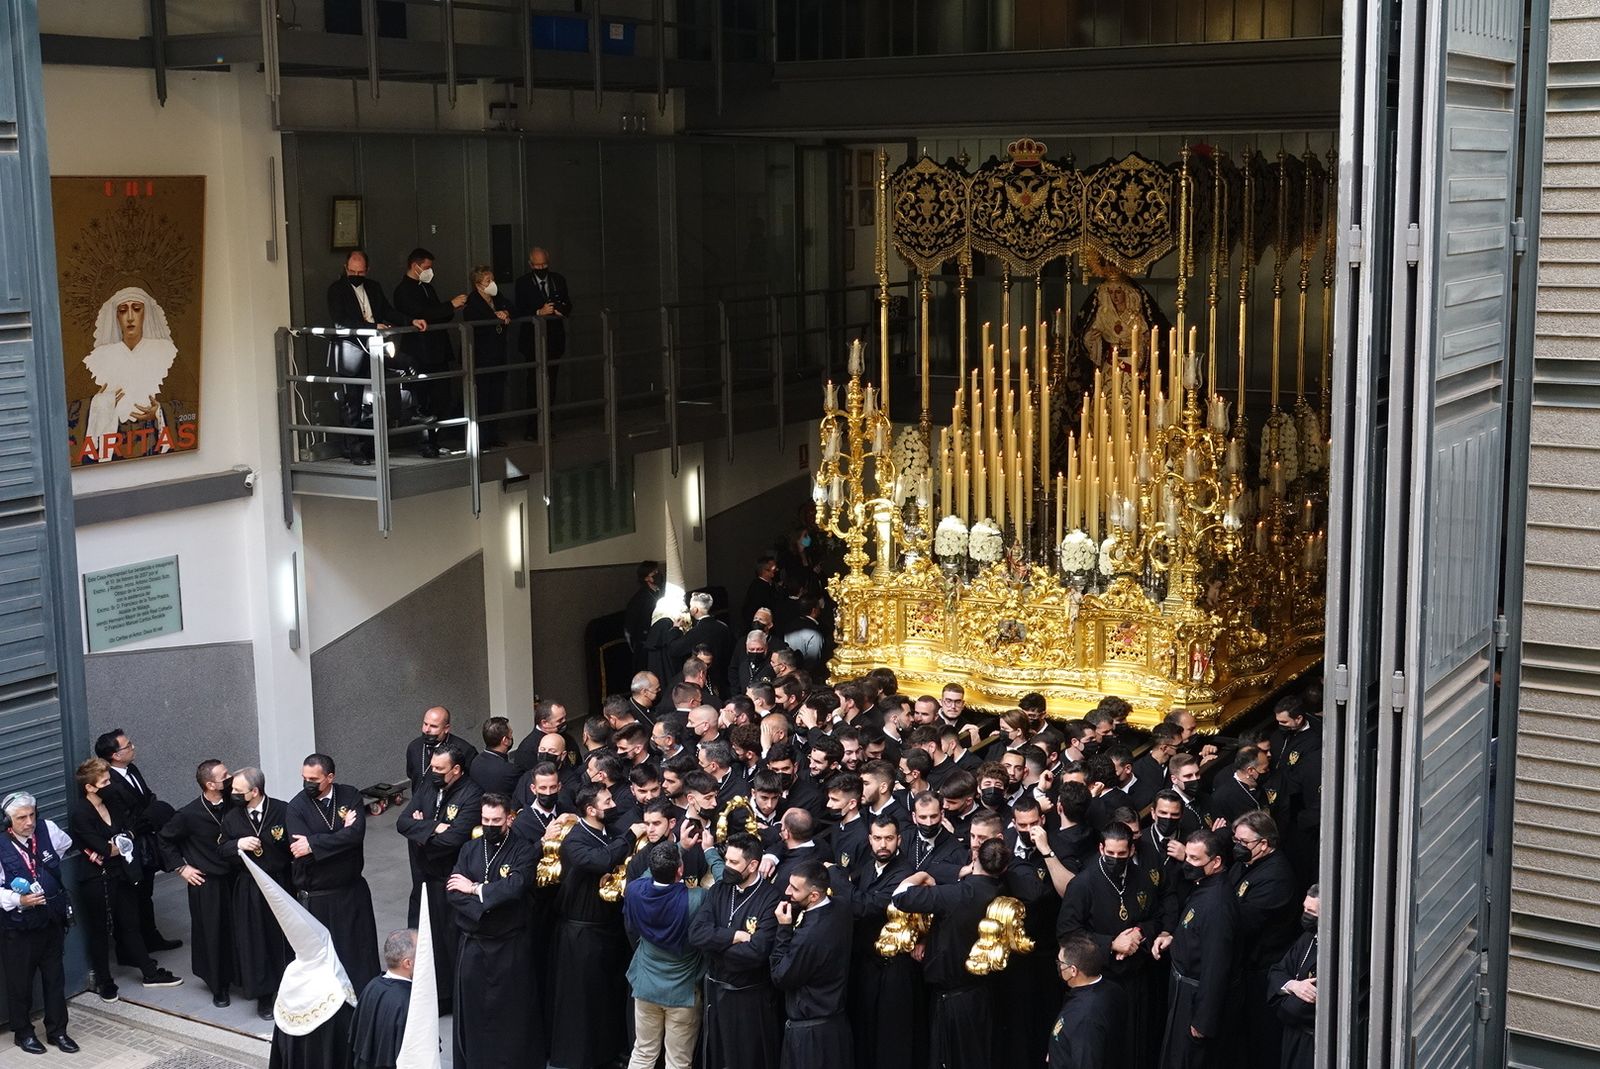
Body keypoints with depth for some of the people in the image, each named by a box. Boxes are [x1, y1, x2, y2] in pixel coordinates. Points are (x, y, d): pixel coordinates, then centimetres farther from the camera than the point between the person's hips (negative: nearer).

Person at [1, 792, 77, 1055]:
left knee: (55, 978, 14)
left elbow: (68, 845, 20)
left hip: (52, 921, 4)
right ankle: (23, 1032, 29)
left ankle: (57, 1031, 28)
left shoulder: (48, 831, -5)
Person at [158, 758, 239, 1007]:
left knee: (238, 929, 6)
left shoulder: (232, 805, -8)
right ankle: (218, 986, 19)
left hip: (233, 878, 3)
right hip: (206, 883, -3)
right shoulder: (190, 814, -17)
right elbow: (166, 839, -1)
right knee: (211, 933, 5)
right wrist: (180, 867, -2)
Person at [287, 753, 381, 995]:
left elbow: (356, 834, -21)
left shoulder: (350, 796, -5)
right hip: (316, 896, -2)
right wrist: (342, 835, -17)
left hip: (352, 889, 2)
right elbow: (300, 853, -21)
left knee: (361, 946, 13)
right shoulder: (297, 806, -10)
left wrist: (314, 844, -23)